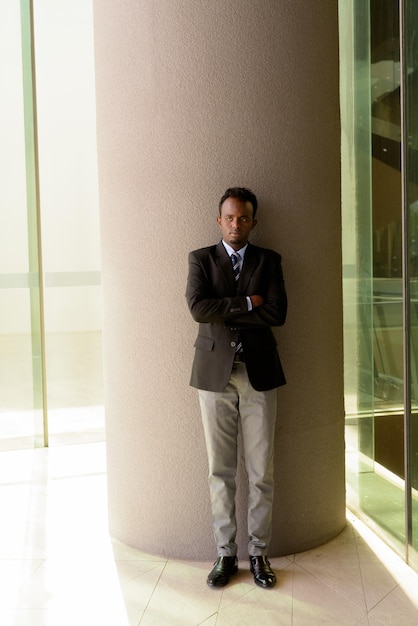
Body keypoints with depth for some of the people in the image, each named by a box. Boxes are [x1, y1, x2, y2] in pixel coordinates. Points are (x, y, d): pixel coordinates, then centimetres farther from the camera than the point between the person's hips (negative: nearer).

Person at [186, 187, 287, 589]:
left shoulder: (269, 261, 8)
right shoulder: (201, 259, 6)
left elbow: (277, 313, -8)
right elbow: (198, 308, -11)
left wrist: (224, 311, -8)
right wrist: (247, 304, -10)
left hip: (259, 373, 1)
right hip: (215, 374, 0)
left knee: (261, 470, 4)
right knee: (220, 470, 6)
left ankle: (258, 552, 19)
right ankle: (225, 553, 19)